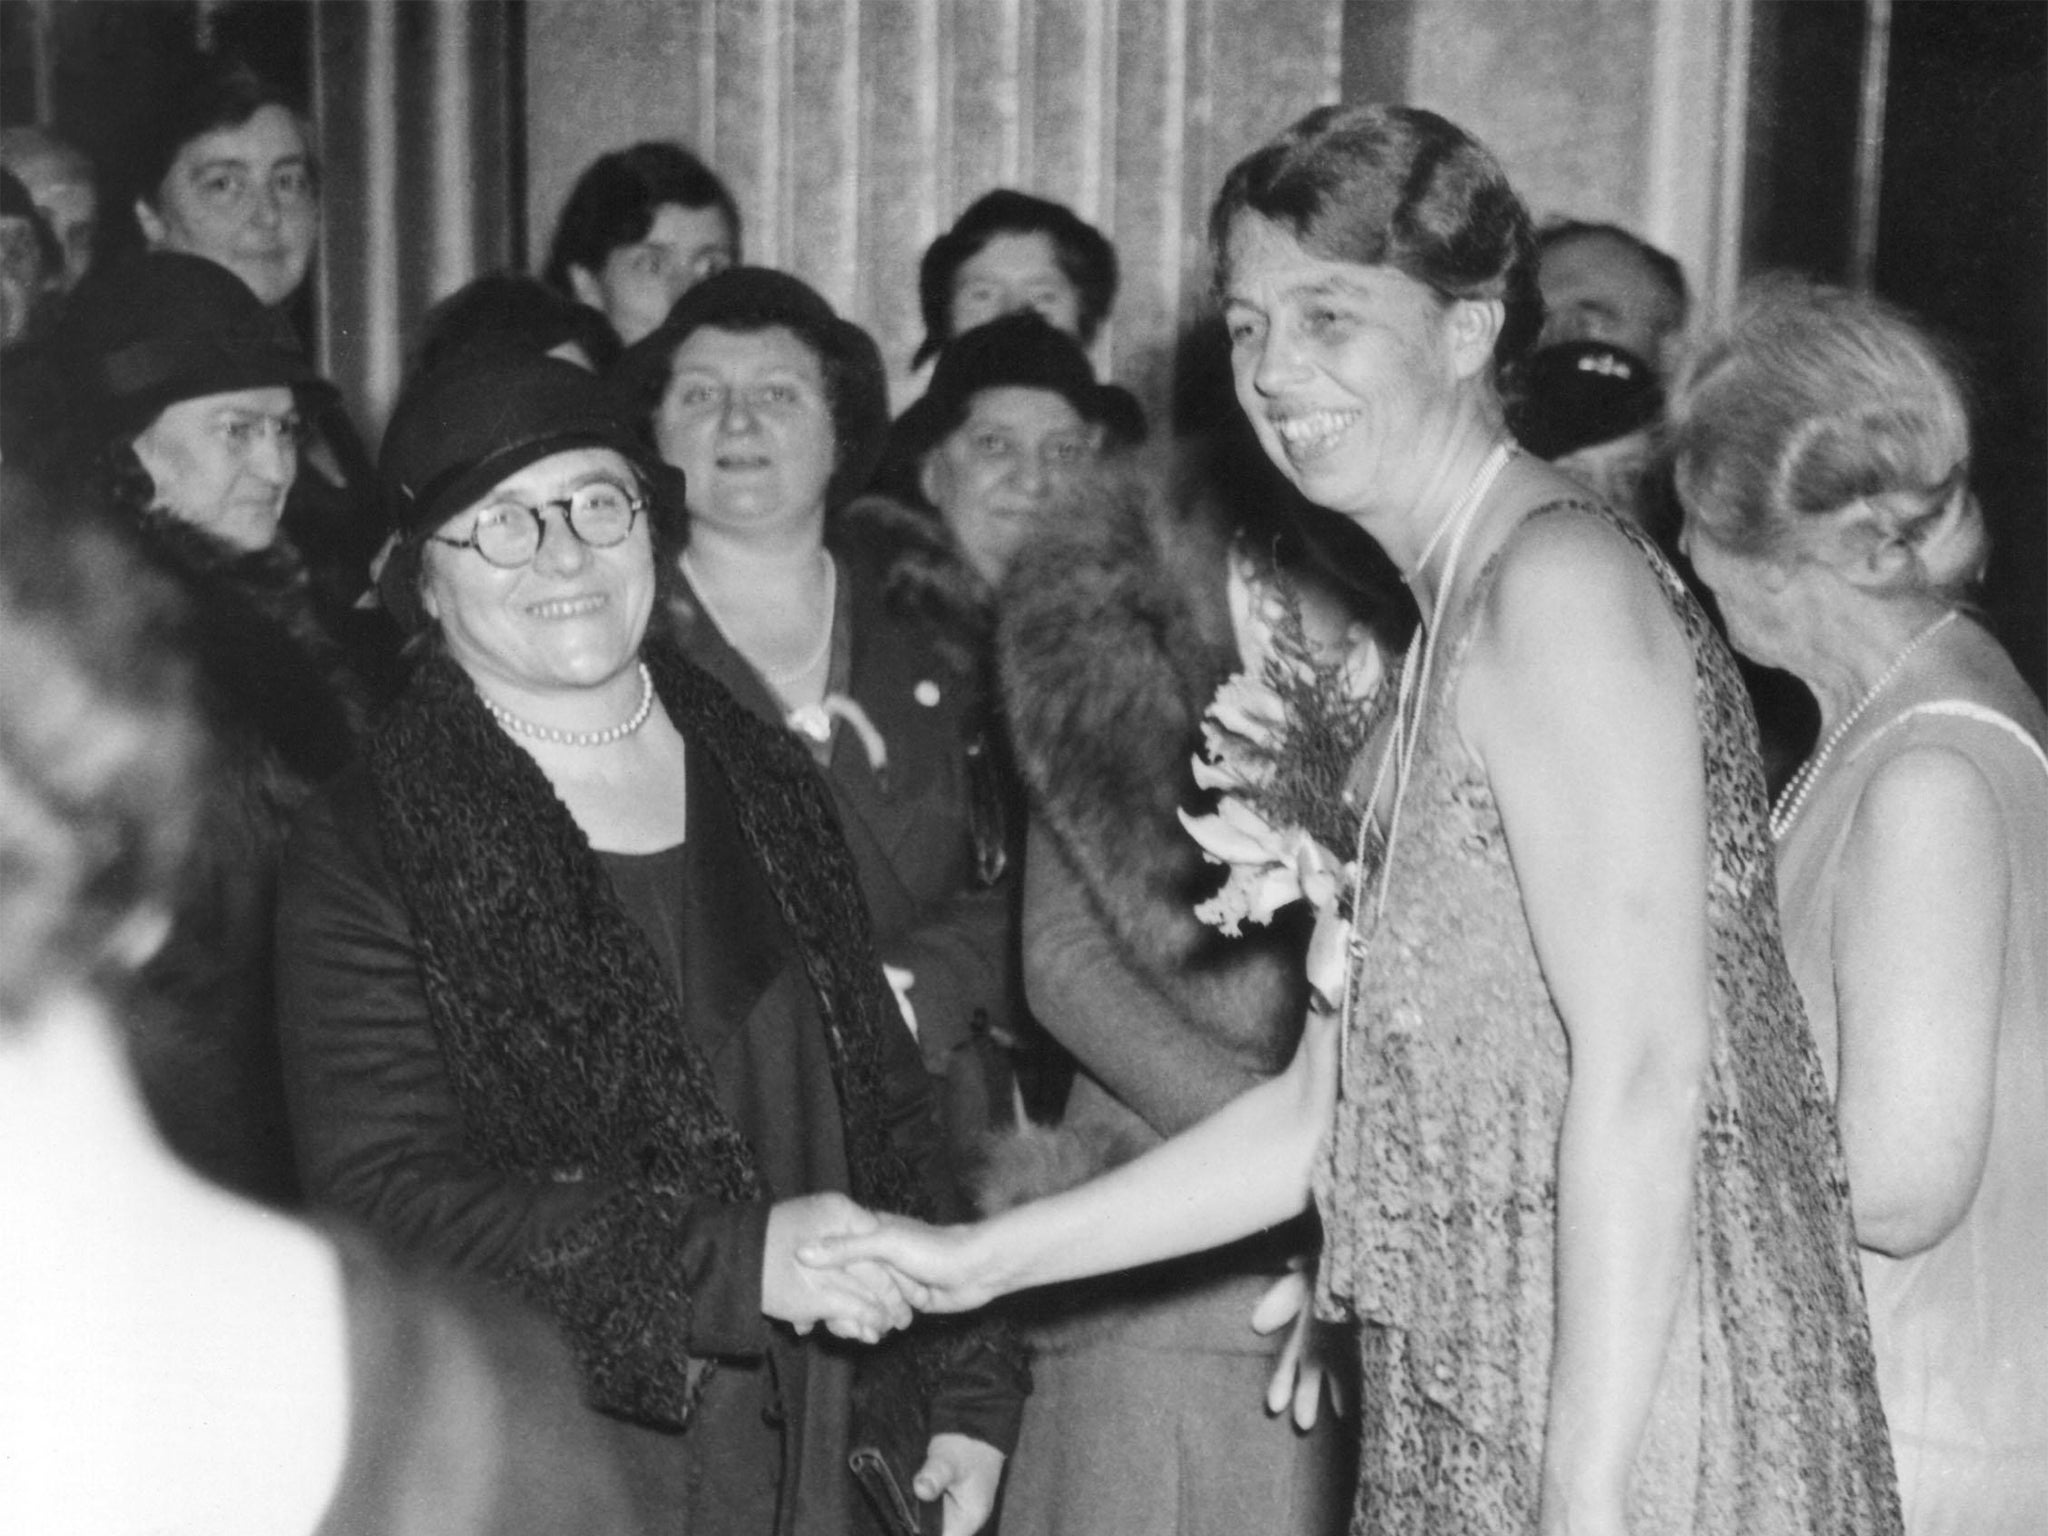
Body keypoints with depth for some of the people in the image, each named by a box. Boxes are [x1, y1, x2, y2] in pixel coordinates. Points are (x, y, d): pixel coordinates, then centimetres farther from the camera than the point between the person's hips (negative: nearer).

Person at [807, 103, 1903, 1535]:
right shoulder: (1455, 625, 14)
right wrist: (988, 1257, 11)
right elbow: (1334, 1109, 14)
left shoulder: (1560, 581, -13)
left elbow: (1645, 1067, -20)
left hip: (1629, 1414, -8)